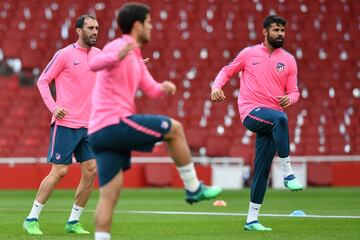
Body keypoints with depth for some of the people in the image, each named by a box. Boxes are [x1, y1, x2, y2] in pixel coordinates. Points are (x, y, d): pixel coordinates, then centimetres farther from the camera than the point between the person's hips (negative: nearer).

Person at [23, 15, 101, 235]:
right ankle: (32, 219, 2)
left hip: (88, 125, 6)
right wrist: (53, 107, -14)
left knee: (91, 171, -2)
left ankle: (73, 222, 9)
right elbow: (43, 81, -2)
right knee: (60, 170, -9)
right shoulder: (65, 54, -6)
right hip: (65, 123, -6)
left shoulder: (99, 54, 10)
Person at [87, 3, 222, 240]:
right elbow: (94, 64, -26)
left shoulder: (135, 59, 23)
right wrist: (117, 57, -47)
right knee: (174, 128, 2)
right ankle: (193, 189, 11)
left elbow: (152, 90, 21)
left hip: (100, 132, 10)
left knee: (110, 194, 4)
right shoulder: (118, 47, -7)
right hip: (115, 123, -10)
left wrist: (164, 88, -3)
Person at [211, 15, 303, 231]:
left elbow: (294, 92, 12)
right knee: (280, 119, -37)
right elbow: (227, 71, 16)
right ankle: (287, 173, -31)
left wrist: (289, 98, -12)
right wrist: (216, 87, -4)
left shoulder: (288, 60, 12)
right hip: (251, 112, -3)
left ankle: (252, 219, 7)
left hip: (272, 119, 3)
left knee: (262, 170, 0)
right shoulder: (249, 53, 7)